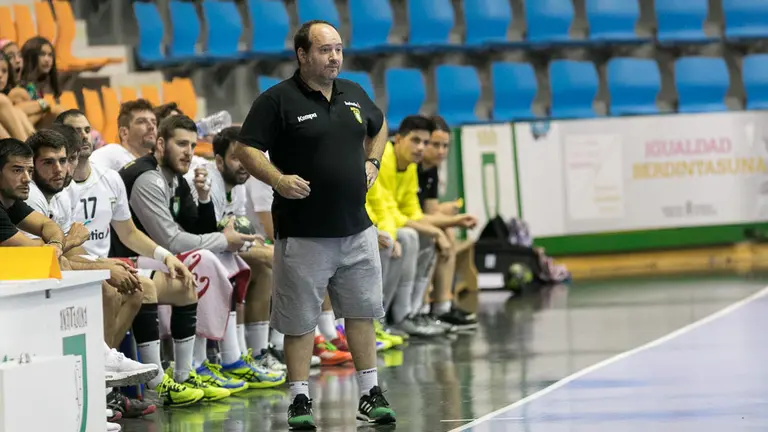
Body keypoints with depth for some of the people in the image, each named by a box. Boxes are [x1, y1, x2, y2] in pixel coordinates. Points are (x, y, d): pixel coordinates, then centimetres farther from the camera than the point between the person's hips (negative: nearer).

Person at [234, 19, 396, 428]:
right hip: (303, 235, -5)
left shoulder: (354, 94, 11)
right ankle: (299, 399, 8)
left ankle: (370, 394, 19)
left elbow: (379, 127, 29)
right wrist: (278, 180, -22)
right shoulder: (277, 100, -8)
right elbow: (247, 148, -9)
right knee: (299, 320, 0)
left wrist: (371, 162, 12)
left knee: (362, 312, 10)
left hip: (356, 229, 5)